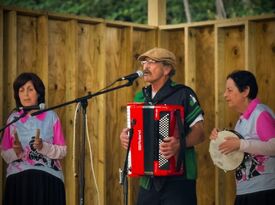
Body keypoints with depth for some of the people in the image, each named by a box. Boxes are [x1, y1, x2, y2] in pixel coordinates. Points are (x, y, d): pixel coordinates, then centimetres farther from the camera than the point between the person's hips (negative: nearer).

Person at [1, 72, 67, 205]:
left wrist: (44, 147, -15)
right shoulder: (13, 118, 7)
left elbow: (62, 151, 2)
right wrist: (16, 152, -12)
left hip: (48, 179, -1)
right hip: (18, 180, 1)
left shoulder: (51, 117, 2)